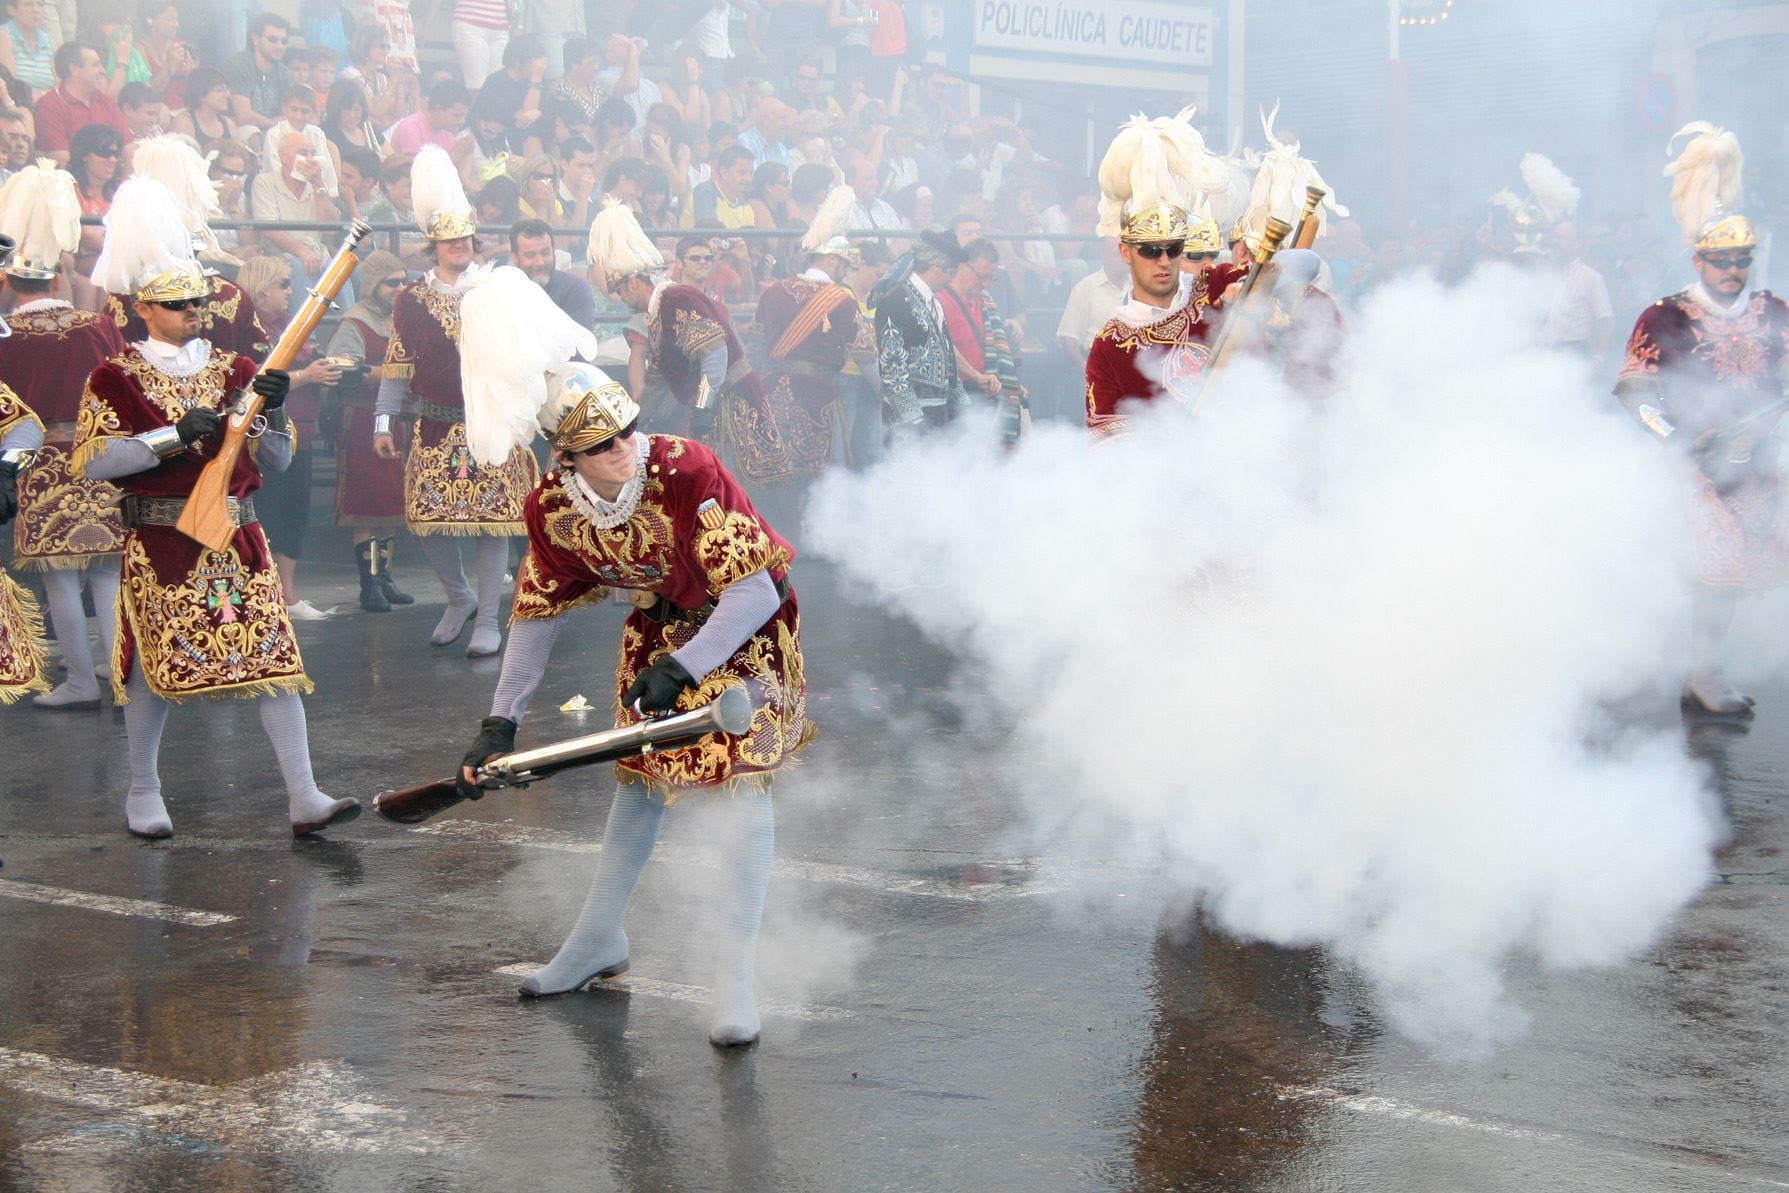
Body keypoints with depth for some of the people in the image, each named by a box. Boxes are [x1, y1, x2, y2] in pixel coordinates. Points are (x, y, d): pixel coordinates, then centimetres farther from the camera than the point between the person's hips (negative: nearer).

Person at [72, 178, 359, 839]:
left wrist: (272, 411, -12)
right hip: (159, 542, -3)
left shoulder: (235, 370, 9)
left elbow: (278, 460, 8)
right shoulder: (115, 379, -1)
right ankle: (143, 793, 23)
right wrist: (175, 436, -21)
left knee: (276, 656, -4)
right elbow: (90, 462, -13)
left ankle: (304, 798, -2)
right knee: (156, 662, 5)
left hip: (238, 539, 3)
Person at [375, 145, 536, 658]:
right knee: (429, 519, 0)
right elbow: (397, 364, 6)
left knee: (493, 519, -3)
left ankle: (488, 620, 8)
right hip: (436, 429, 1)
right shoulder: (411, 299, 3)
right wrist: (383, 422, 3)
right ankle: (459, 598, 25)